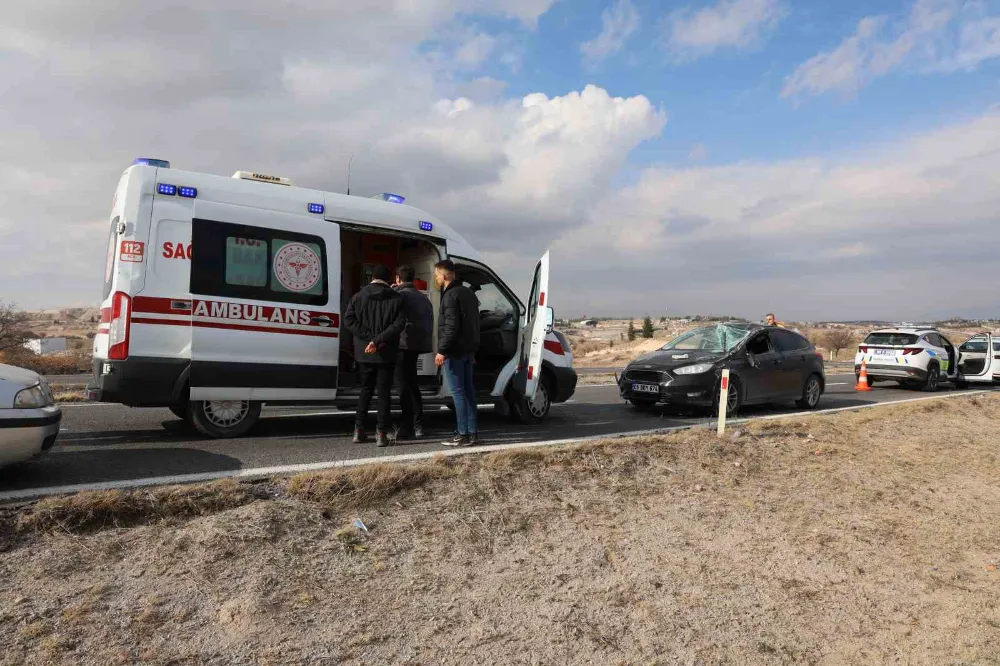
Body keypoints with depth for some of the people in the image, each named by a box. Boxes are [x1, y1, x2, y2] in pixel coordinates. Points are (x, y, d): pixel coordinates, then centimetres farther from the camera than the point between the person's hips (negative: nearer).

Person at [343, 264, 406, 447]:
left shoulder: (359, 297, 4)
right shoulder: (396, 299, -3)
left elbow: (348, 319, -5)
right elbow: (399, 323, -15)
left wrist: (369, 337, -9)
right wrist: (378, 340, -17)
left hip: (364, 353, 3)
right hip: (386, 354, -2)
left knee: (366, 390, 17)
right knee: (383, 392, 4)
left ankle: (358, 430, 17)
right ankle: (382, 433, 1)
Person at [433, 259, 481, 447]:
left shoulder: (451, 295, -13)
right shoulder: (468, 293, 16)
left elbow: (451, 327, -21)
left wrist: (442, 350, -19)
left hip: (454, 351, -9)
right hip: (468, 350, 9)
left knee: (458, 392, -6)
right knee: (468, 391, 11)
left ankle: (463, 435, -4)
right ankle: (473, 433, 16)